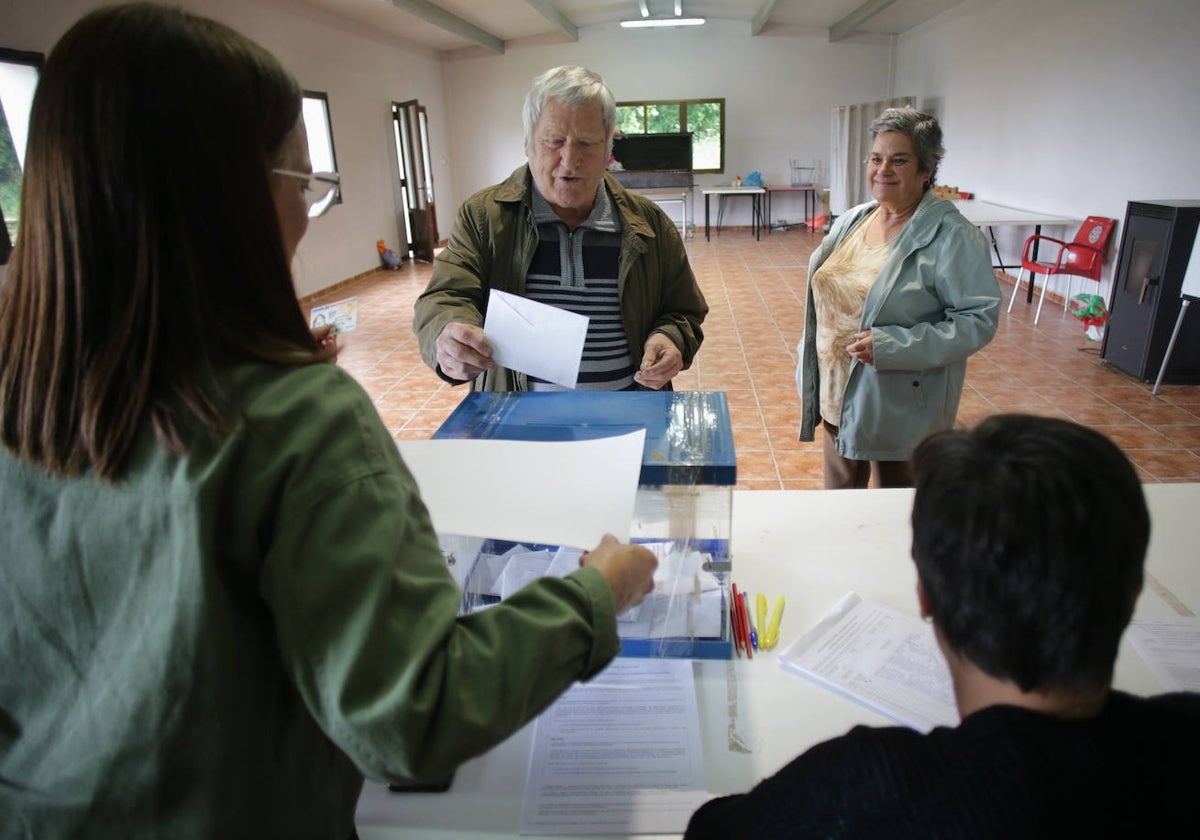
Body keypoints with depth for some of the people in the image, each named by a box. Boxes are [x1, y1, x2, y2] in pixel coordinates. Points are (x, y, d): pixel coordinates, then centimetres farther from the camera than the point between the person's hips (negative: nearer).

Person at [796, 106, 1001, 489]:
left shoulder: (951, 236, -14)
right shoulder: (852, 221, 7)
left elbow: (978, 320, -19)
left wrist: (890, 346, -27)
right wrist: (810, 372, 13)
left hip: (901, 409, -6)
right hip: (838, 393, 6)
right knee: (837, 503, 20)